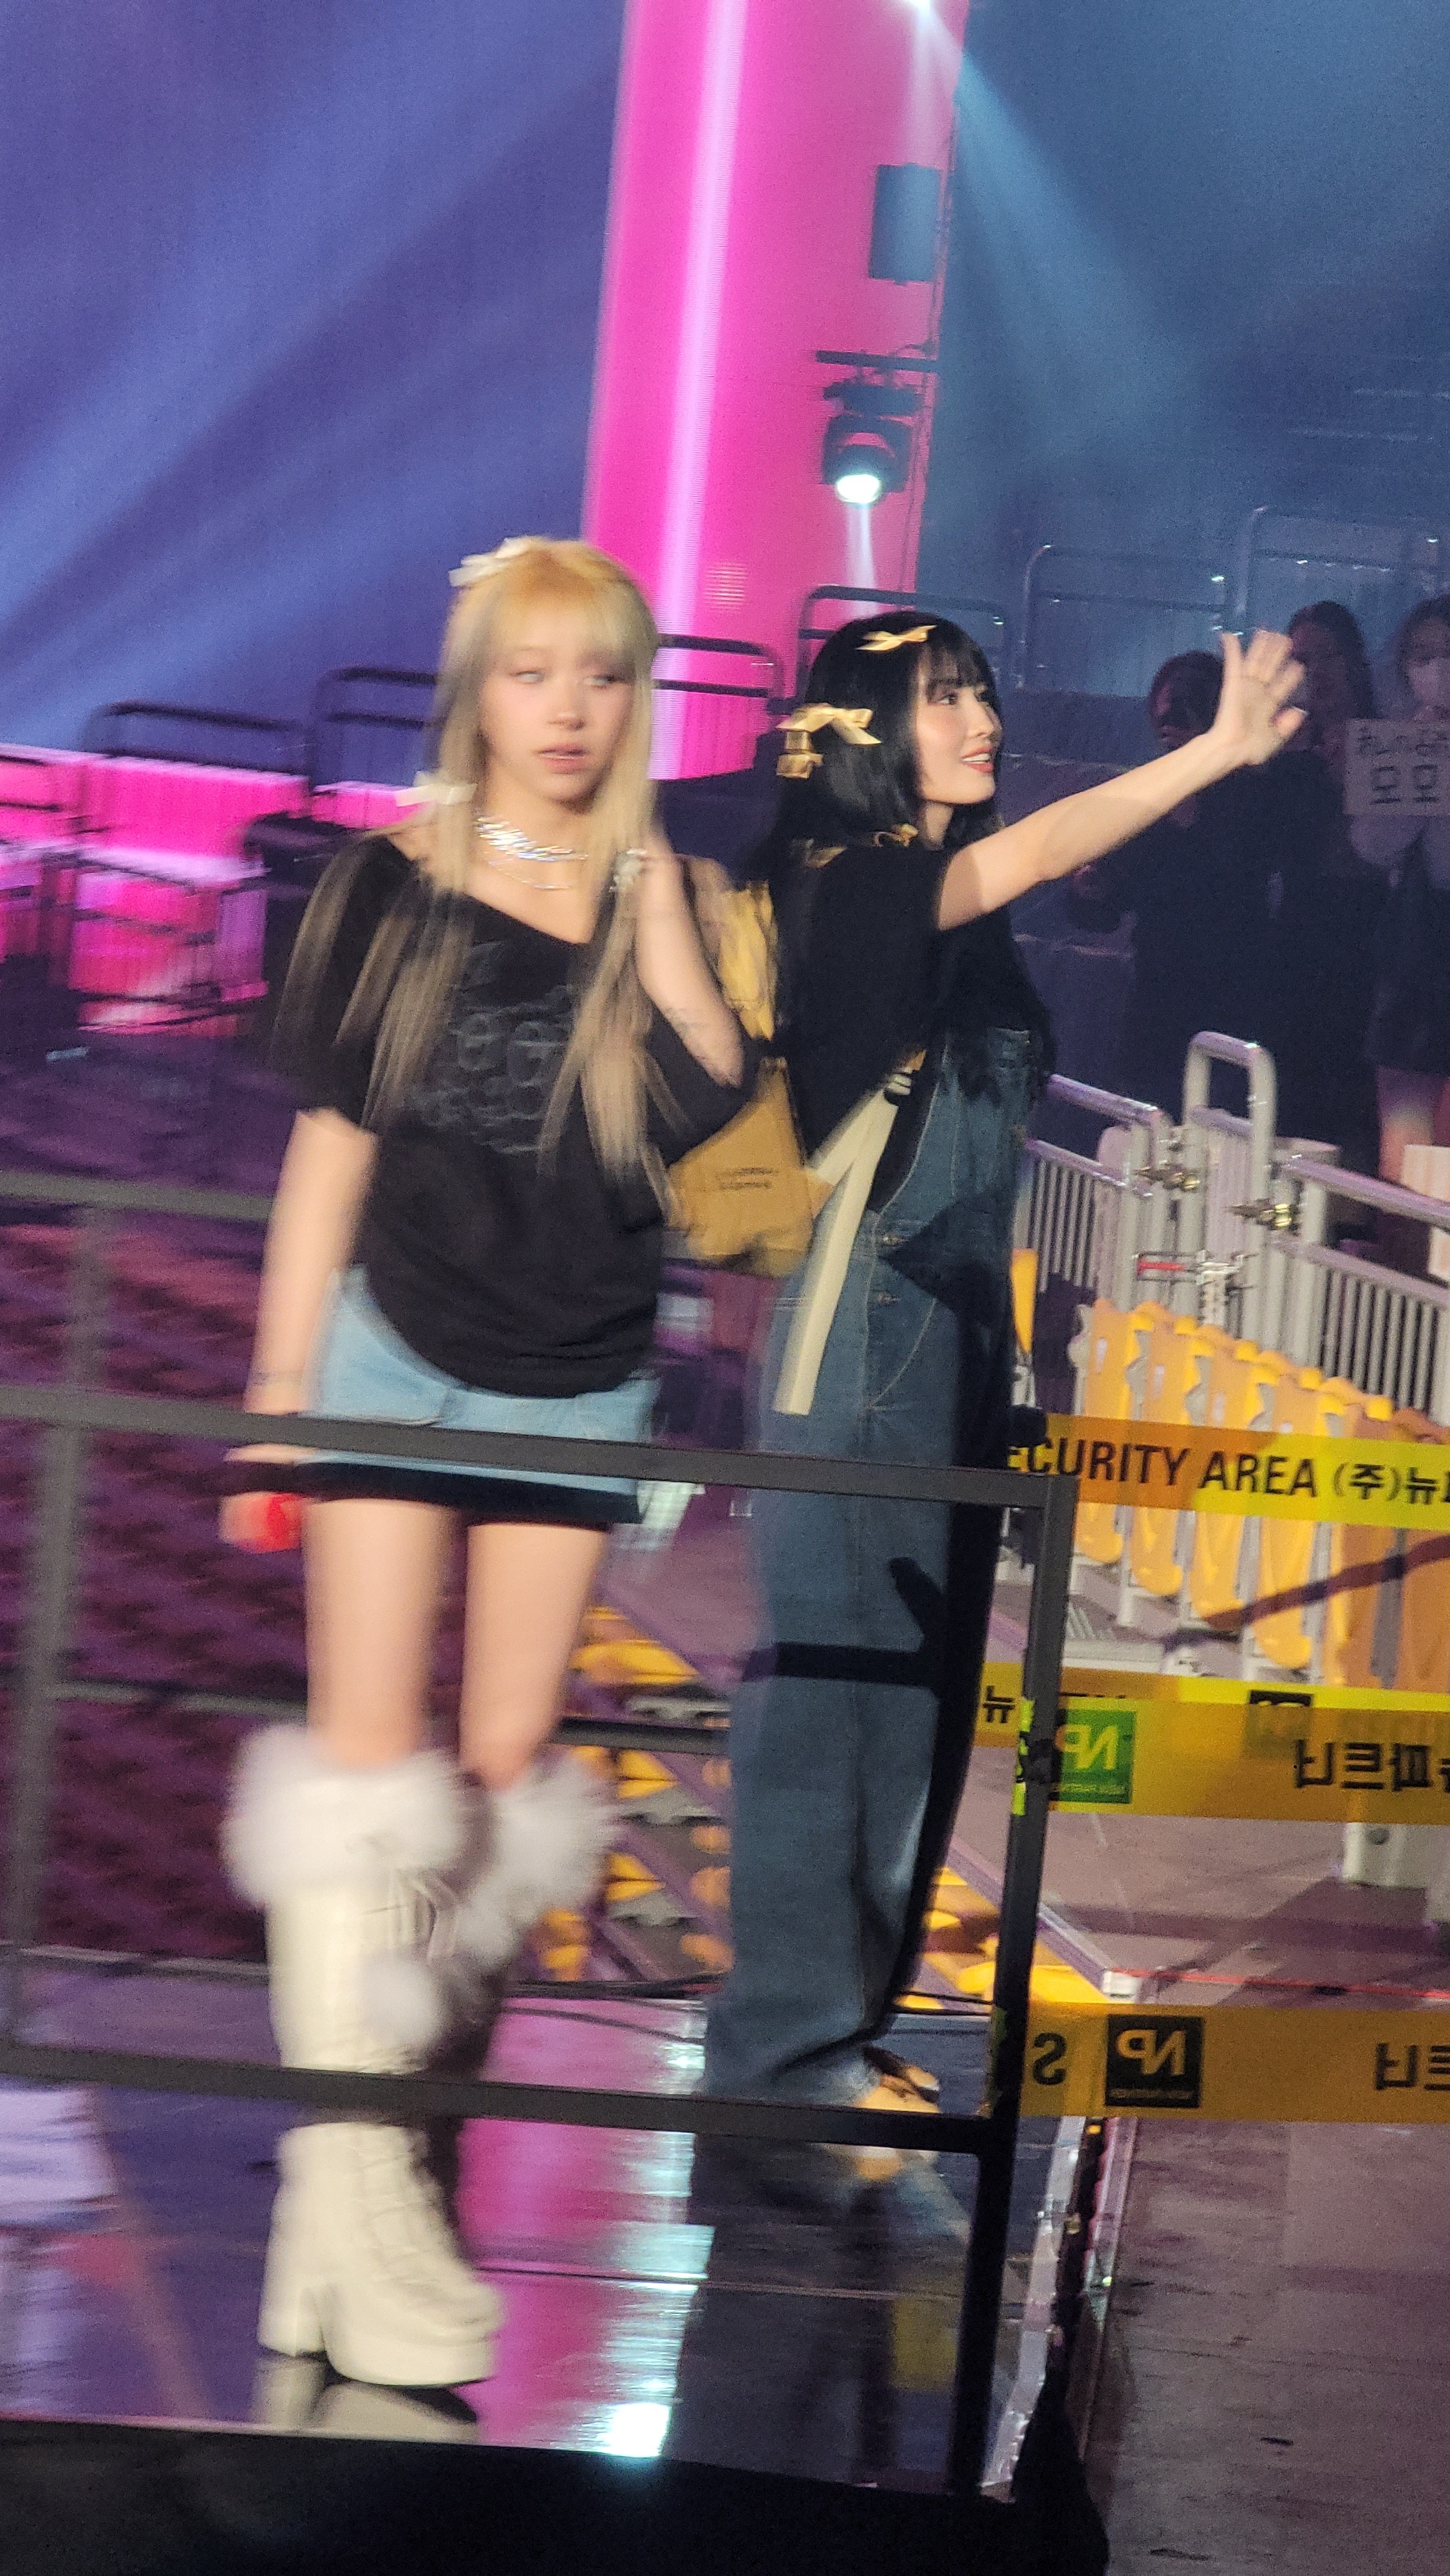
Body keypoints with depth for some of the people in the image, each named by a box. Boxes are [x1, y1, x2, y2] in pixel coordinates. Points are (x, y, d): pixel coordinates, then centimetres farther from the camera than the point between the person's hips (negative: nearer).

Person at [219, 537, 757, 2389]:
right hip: (401, 1354, -2)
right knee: (366, 1749, -8)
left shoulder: (658, 906, 3)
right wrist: (280, 1392, -2)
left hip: (577, 1383, 3)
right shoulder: (396, 885, -2)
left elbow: (705, 1104, -14)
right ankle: (351, 2196, -10)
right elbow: (331, 1144, 0)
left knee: (503, 1766, 5)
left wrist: (652, 901, -15)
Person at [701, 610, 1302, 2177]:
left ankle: (842, 2023, 22)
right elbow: (1019, 858, -33)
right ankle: (791, 2051, 0)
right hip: (864, 1333, -9)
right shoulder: (852, 884, -15)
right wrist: (1219, 752, -40)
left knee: (914, 1685, 13)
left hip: (958, 1334, 9)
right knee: (832, 1679, -6)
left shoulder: (938, 899, 12)